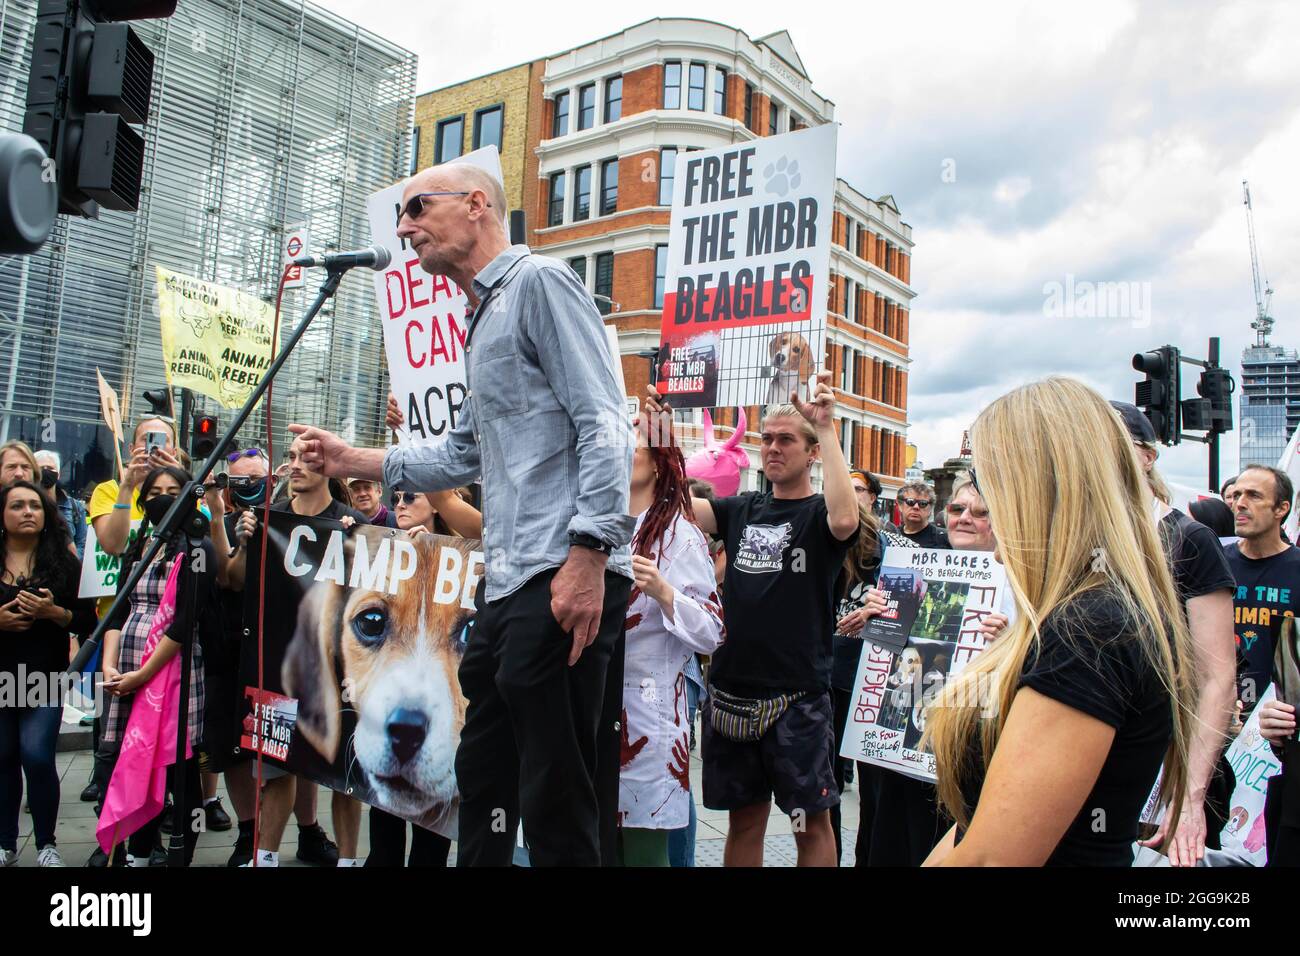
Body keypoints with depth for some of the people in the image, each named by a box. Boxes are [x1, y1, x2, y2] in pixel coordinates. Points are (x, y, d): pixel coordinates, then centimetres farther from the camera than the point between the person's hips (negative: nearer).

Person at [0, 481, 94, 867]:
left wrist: (53, 612, -16)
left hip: (44, 675, -2)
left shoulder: (63, 563, 2)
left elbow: (86, 620, 0)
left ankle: (46, 844, 6)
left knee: (37, 756, -10)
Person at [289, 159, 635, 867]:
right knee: (482, 777, 17)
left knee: (554, 794, -3)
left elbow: (603, 426, -15)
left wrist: (587, 554, -23)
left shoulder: (538, 282, -4)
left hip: (564, 578, -10)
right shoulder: (482, 321, 25)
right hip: (506, 583, 10)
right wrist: (352, 460, 23)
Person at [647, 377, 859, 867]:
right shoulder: (742, 509, 10)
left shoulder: (819, 513, -3)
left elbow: (845, 519, -26)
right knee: (745, 818, 14)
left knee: (812, 823, 6)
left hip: (798, 694, -4)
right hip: (732, 689, 4)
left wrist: (827, 428, -24)